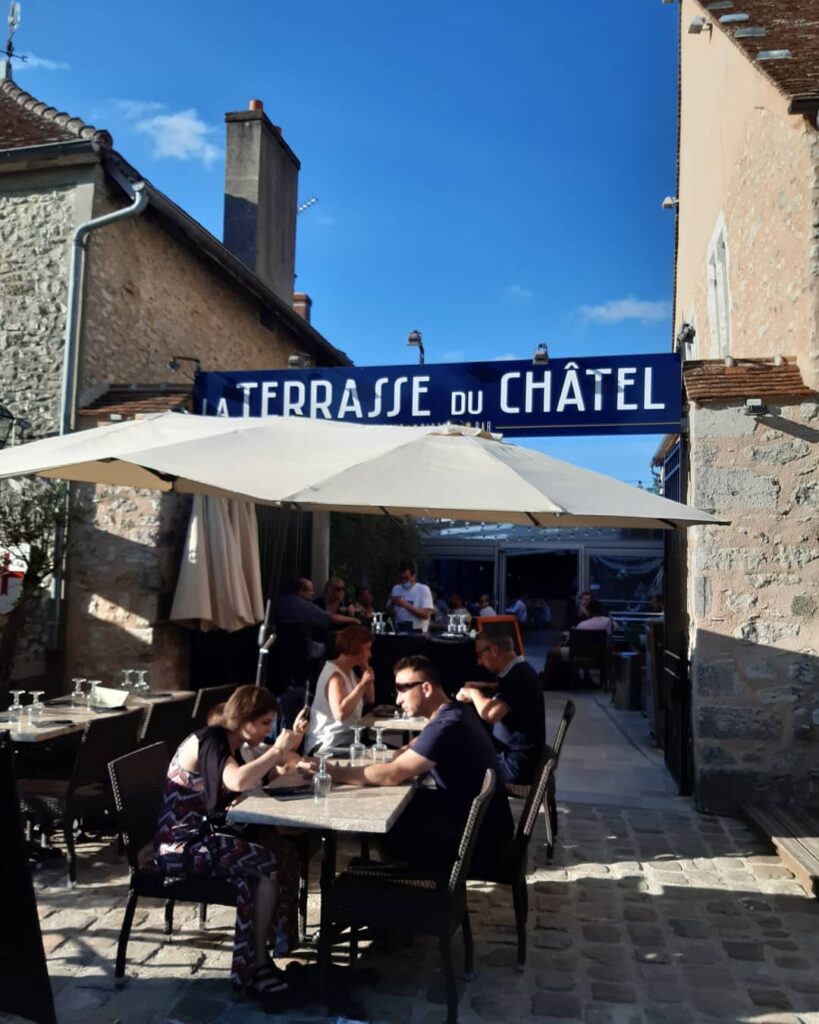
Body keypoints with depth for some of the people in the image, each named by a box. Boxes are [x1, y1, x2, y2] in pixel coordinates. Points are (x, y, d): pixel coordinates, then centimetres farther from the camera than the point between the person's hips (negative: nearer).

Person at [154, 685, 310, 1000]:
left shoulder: (229, 742, 10)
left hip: (207, 834, 9)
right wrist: (278, 750, -24)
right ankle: (257, 962, -4)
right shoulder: (210, 740, -19)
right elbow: (239, 782, -36)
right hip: (181, 845, -9)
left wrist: (290, 754, -1)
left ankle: (258, 956, -1)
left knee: (284, 853, -9)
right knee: (268, 864, -20)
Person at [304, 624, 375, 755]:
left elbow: (369, 700, 18)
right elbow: (340, 713, -31)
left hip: (347, 740, 10)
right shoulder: (335, 675, -17)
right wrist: (362, 684, -25)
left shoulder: (348, 671, 12)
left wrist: (366, 669, 7)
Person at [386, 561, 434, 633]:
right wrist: (392, 604, -11)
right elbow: (389, 613, 11)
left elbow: (426, 614, -14)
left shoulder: (423, 589, -5)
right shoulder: (396, 589, 10)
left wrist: (405, 605, -21)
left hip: (417, 633, -4)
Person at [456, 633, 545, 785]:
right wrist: (472, 694, 1)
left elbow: (490, 714, -34)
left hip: (517, 766, -9)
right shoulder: (517, 672, 8)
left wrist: (473, 693, -15)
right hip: (512, 755, 9)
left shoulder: (518, 677, -23)